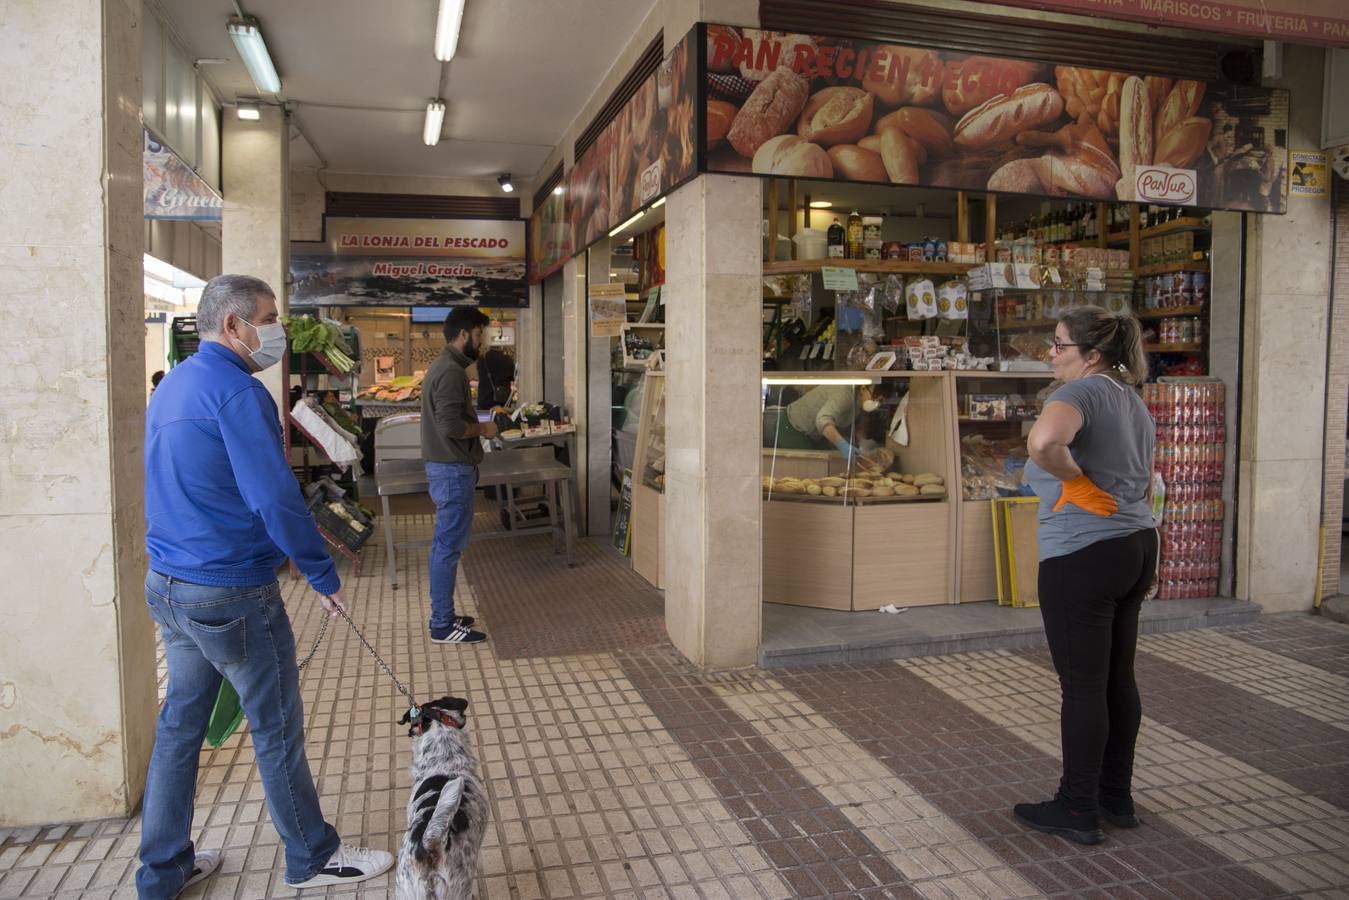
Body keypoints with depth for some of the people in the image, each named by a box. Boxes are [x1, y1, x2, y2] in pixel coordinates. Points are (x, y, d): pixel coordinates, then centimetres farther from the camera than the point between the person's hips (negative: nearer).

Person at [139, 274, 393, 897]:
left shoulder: (171, 386, 12)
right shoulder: (236, 391, -19)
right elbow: (275, 499, -24)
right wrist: (323, 576, -14)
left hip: (165, 584, 9)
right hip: (232, 593, -9)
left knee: (181, 722, 18)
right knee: (277, 729, 5)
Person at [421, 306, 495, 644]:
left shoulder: (443, 366, 15)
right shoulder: (451, 371, -18)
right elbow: (450, 426, -27)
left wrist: (477, 425, 11)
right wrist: (482, 429, -11)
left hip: (445, 467, 11)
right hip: (453, 470, -11)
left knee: (444, 545, 15)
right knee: (449, 546, -4)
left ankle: (443, 616, 23)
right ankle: (443, 626, 3)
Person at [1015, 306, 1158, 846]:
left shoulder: (1082, 392, -15)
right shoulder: (1133, 402, 15)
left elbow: (1042, 441, -39)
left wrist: (1075, 477, -21)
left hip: (1082, 557, -10)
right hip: (1136, 547, 10)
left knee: (1082, 687, 0)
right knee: (1118, 679, 16)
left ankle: (1078, 811, 13)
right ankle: (1117, 798, 28)